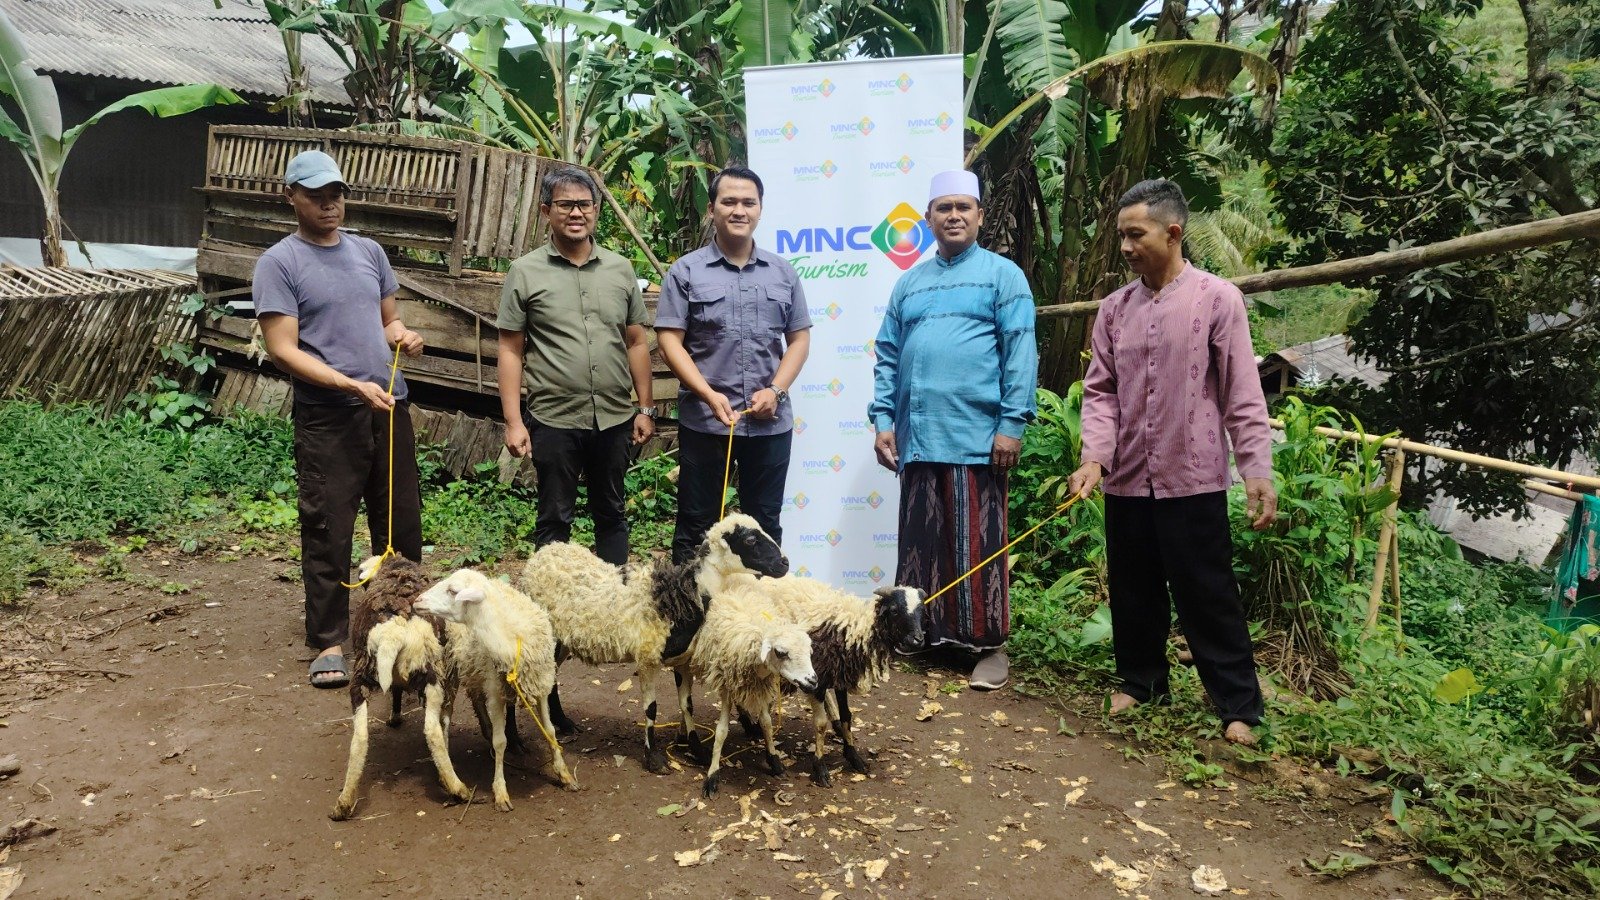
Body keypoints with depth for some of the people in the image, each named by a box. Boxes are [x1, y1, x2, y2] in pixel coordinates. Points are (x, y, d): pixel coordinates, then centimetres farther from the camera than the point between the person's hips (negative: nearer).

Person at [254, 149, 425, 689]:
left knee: (402, 524, 12)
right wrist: (354, 386, -20)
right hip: (327, 417, -5)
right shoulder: (278, 263, -4)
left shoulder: (369, 252, 13)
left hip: (390, 409, 5)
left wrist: (404, 336, -3)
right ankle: (329, 643, 15)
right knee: (327, 533, 2)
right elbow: (283, 350, -11)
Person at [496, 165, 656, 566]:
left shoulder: (620, 269, 6)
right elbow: (511, 351, -3)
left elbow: (637, 343, 10)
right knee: (554, 520, 9)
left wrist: (645, 408, 6)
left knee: (611, 514, 15)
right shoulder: (525, 272, -2)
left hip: (615, 419, 3)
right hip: (554, 421, -3)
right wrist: (513, 421, -8)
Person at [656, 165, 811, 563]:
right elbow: (670, 340, -5)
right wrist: (709, 394, -16)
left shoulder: (783, 273, 9)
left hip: (771, 423, 3)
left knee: (764, 523, 11)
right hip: (704, 421, -2)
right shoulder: (686, 272, 1)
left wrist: (775, 390, -6)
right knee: (697, 523, 7)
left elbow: (799, 339, 9)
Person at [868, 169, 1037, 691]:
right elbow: (887, 356, 15)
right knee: (922, 542, 10)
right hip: (917, 438, 5)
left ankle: (989, 644, 11)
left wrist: (1012, 424, -13)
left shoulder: (1002, 275, 3)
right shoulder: (909, 283, 17)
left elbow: (1020, 353, -5)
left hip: (976, 437, -5)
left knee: (978, 545, 0)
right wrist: (883, 420, 6)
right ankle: (930, 632, 23)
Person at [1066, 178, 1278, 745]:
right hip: (1127, 479, 5)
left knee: (1208, 596, 2)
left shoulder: (1217, 299, -4)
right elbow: (1100, 390, 6)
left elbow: (1242, 394, -6)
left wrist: (1257, 471, -11)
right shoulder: (1115, 309, 8)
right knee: (1133, 592, 15)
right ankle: (1140, 681, 33)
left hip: (1193, 479, -4)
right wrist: (1094, 456, -8)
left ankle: (1239, 705, 16)